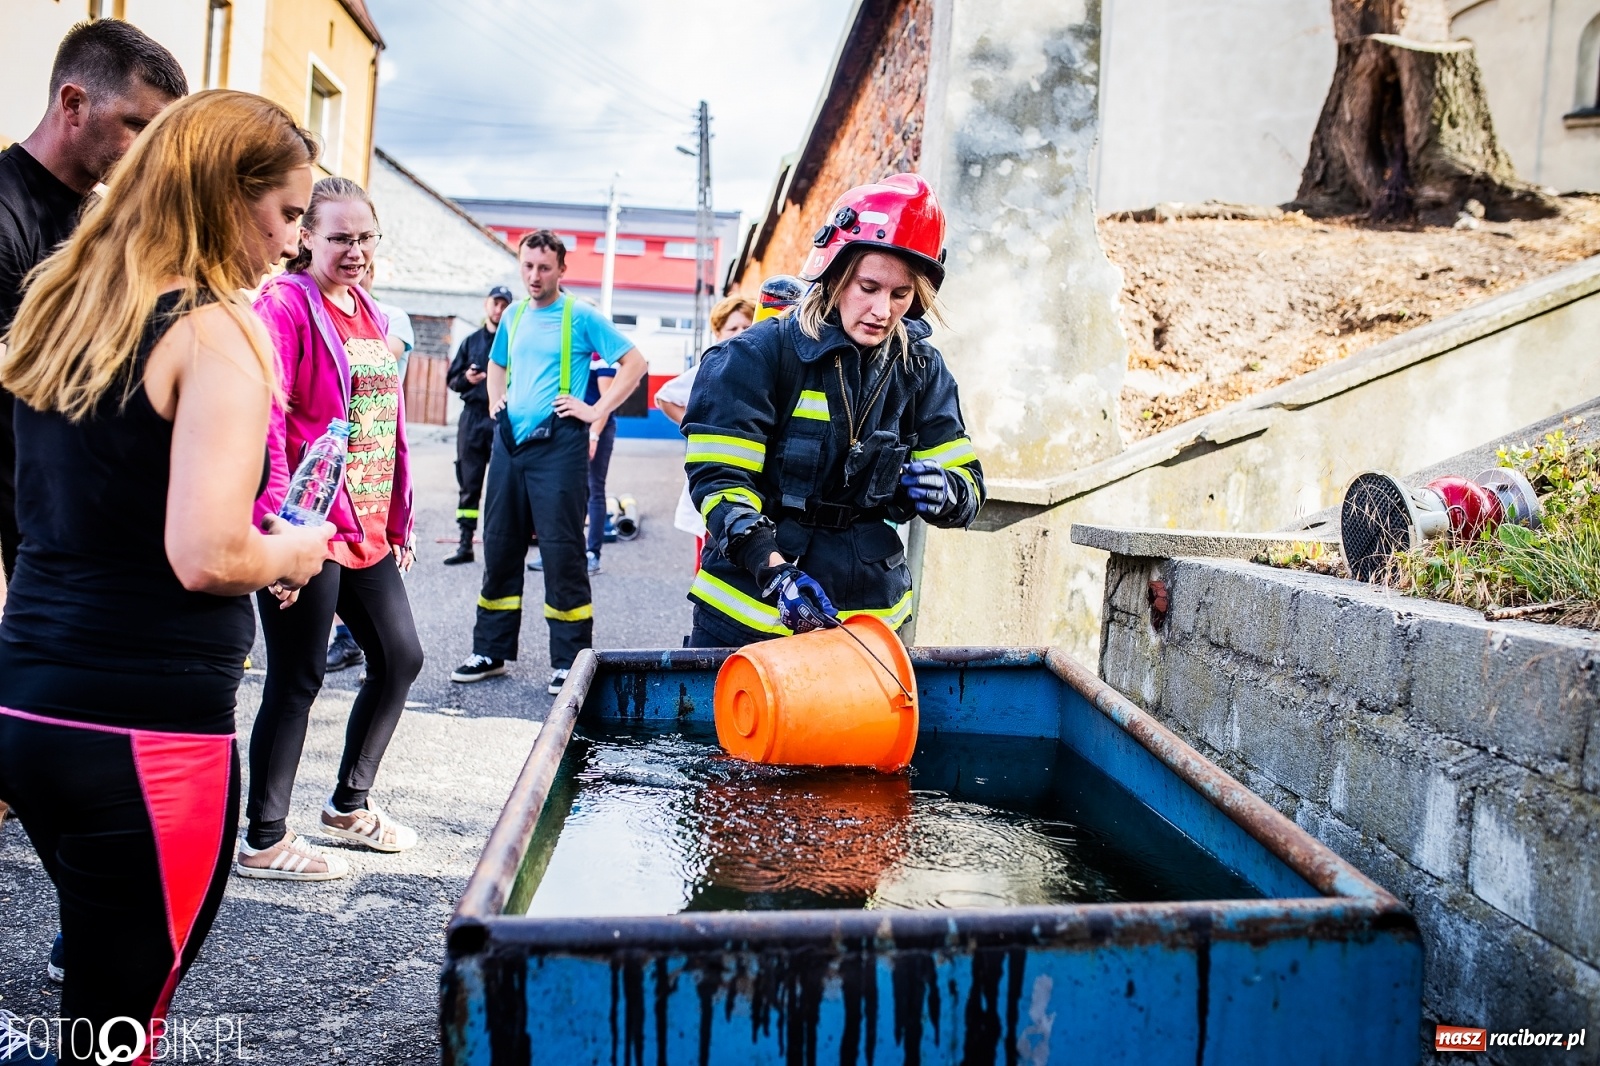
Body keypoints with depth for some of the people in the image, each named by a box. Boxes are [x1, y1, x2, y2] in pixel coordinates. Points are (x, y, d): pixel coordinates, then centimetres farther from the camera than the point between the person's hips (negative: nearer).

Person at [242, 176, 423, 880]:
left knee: (400, 656, 14)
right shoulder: (284, 305, -10)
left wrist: (399, 521, 17)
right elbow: (264, 425, -18)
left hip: (368, 530, 9)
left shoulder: (369, 314, 15)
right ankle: (264, 842, 16)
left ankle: (350, 804, 33)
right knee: (298, 681, 0)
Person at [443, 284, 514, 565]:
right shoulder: (471, 341, 15)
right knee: (468, 484, 6)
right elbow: (452, 379, 16)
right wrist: (466, 378, -4)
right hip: (472, 417, 4)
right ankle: (465, 546, 12)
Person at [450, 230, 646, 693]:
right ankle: (491, 651, 21)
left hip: (558, 445, -6)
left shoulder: (580, 315, -2)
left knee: (562, 552, -4)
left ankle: (570, 662, 3)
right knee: (499, 546, 10)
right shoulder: (514, 315, 15)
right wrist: (495, 401, 15)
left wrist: (597, 411, -10)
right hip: (509, 442, 6)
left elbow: (634, 362, -6)